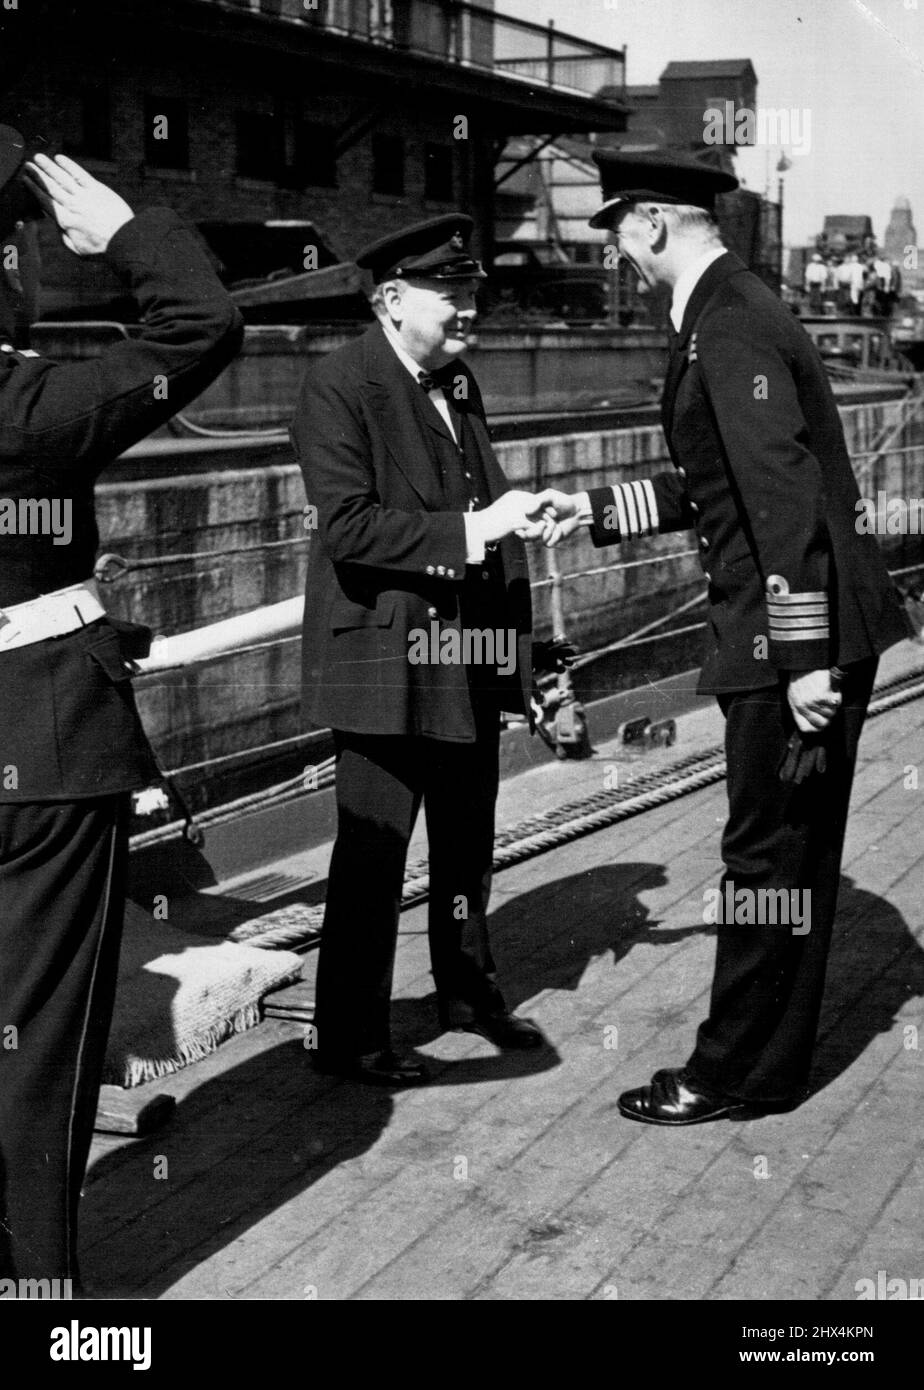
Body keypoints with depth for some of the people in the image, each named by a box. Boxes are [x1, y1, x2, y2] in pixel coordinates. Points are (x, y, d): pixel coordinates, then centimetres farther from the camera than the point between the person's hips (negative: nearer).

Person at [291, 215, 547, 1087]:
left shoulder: (457, 383, 13)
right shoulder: (339, 386, -12)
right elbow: (347, 523, -22)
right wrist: (466, 533, -27)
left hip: (468, 654, 8)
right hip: (386, 655, -8)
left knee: (467, 839, 19)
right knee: (373, 850, 0)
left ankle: (468, 990, 37)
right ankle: (349, 1035, 13)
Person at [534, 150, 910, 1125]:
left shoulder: (730, 328, -18)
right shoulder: (727, 312, 14)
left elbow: (786, 499, -24)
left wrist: (804, 665, -25)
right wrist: (598, 509, 18)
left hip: (795, 641, -10)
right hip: (796, 639, 10)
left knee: (767, 855, 1)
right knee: (794, 853, 17)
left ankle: (735, 1072, 15)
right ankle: (775, 1056, 30)